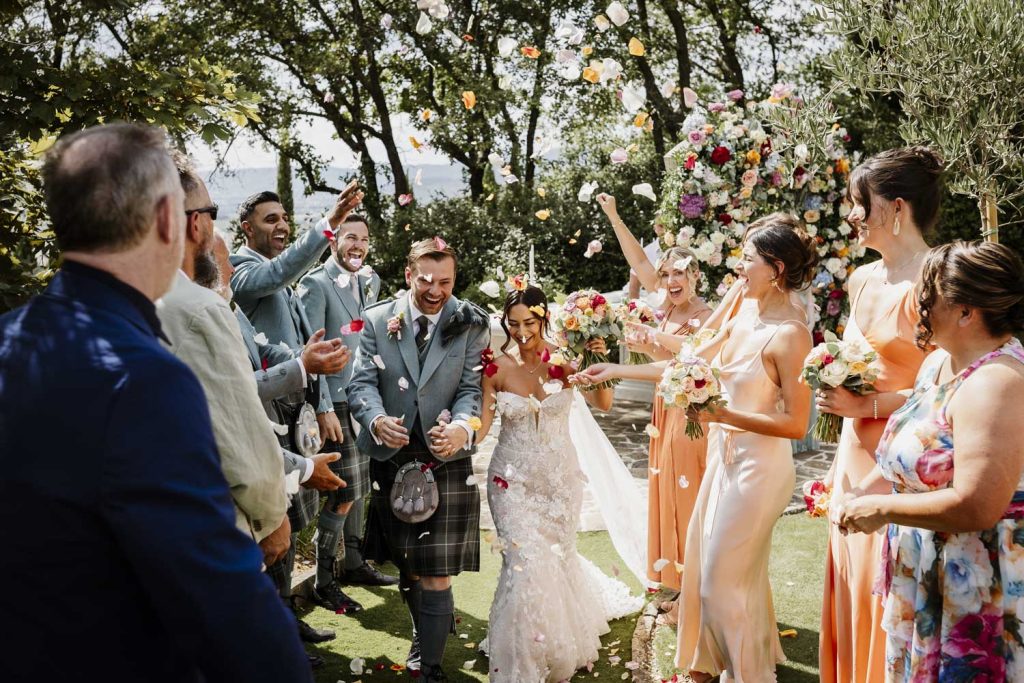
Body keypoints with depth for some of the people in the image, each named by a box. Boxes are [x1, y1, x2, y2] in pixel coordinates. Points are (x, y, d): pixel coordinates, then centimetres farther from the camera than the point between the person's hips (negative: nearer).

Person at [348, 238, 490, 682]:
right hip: (391, 462, 2)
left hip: (446, 464, -2)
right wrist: (376, 419, -25)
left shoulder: (470, 325, 0)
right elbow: (362, 382, -4)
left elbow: (471, 389, -6)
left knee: (435, 575, -5)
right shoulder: (377, 319, 3)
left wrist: (462, 427, -28)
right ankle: (425, 634, 41)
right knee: (407, 568, 18)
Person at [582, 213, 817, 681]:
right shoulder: (745, 319, 5)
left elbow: (795, 424, -20)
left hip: (757, 467, -8)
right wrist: (616, 371, 15)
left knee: (723, 582, 2)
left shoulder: (789, 334, -19)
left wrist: (722, 414, -24)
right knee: (723, 570, 18)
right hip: (726, 458, 8)